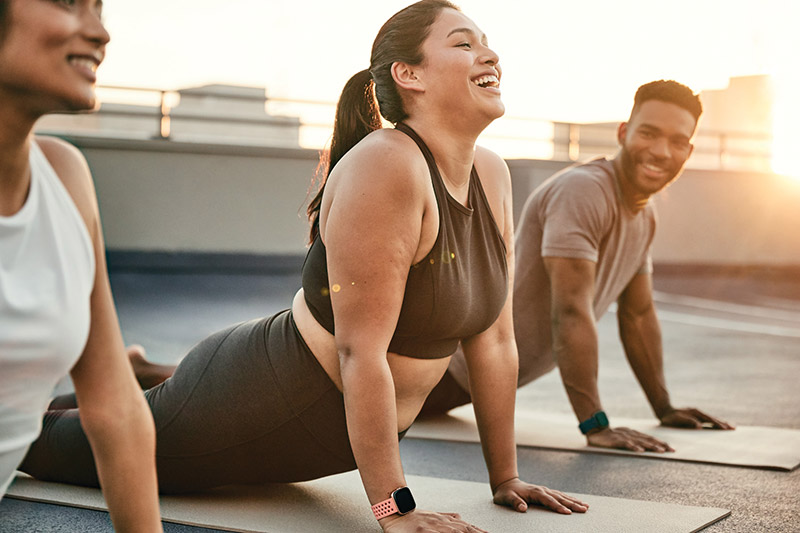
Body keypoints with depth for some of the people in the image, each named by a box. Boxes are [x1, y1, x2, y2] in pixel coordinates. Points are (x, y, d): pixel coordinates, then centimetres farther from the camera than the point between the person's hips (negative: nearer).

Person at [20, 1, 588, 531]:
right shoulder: (384, 168, -27)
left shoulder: (493, 176, -3)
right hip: (260, 401, -8)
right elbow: (361, 350, -28)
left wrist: (505, 478, 3)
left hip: (341, 431, 8)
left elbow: (494, 340, 1)